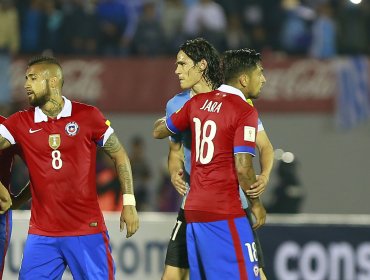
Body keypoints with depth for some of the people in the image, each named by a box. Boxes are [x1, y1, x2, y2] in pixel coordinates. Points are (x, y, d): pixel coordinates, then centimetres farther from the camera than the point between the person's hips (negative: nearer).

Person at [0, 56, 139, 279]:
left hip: (88, 229, -2)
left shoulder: (87, 116, -2)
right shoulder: (20, 123, 4)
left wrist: (129, 203, 0)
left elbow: (119, 155, 5)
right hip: (42, 234, 2)